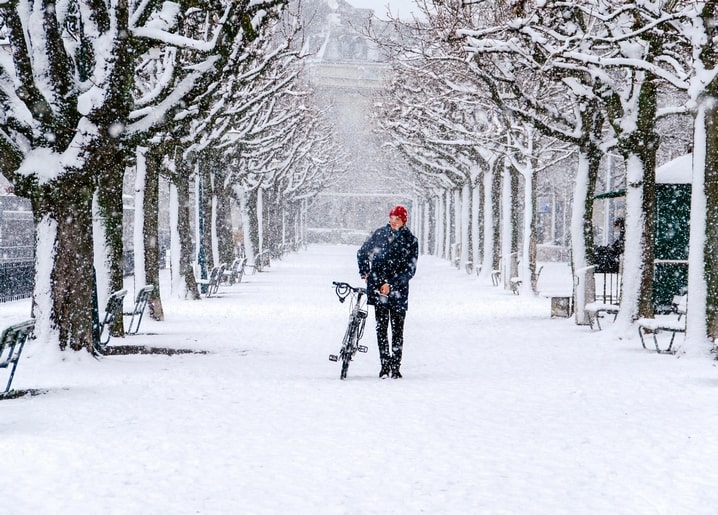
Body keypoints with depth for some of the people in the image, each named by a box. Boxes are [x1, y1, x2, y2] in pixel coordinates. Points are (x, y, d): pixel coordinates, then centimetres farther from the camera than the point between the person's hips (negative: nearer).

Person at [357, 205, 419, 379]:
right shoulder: (380, 233, 6)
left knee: (397, 329, 1)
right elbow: (362, 253, 21)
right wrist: (364, 273, 9)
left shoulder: (410, 240, -1)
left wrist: (391, 284, -13)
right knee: (381, 327, -2)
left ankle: (395, 366, 8)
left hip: (398, 290, -1)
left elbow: (410, 269, -6)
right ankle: (385, 364, 2)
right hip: (378, 287, 1)